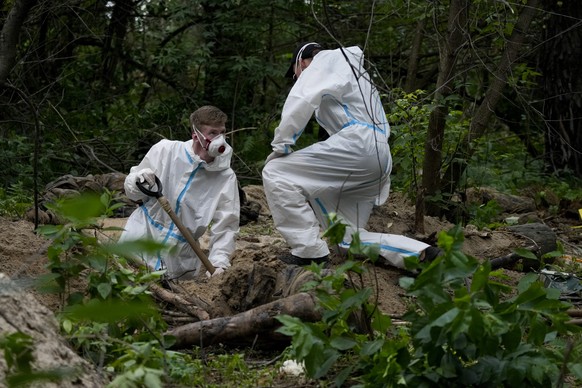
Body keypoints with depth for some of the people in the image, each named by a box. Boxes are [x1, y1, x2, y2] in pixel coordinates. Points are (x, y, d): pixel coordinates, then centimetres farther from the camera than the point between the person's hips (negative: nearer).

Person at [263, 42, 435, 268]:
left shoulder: (326, 59, 7)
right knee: (348, 239, 11)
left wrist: (280, 146, -5)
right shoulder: (351, 69, 36)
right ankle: (423, 255, -3)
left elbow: (301, 101, -11)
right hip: (379, 157, 9)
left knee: (275, 173, -4)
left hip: (356, 143, -9)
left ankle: (310, 251, -8)